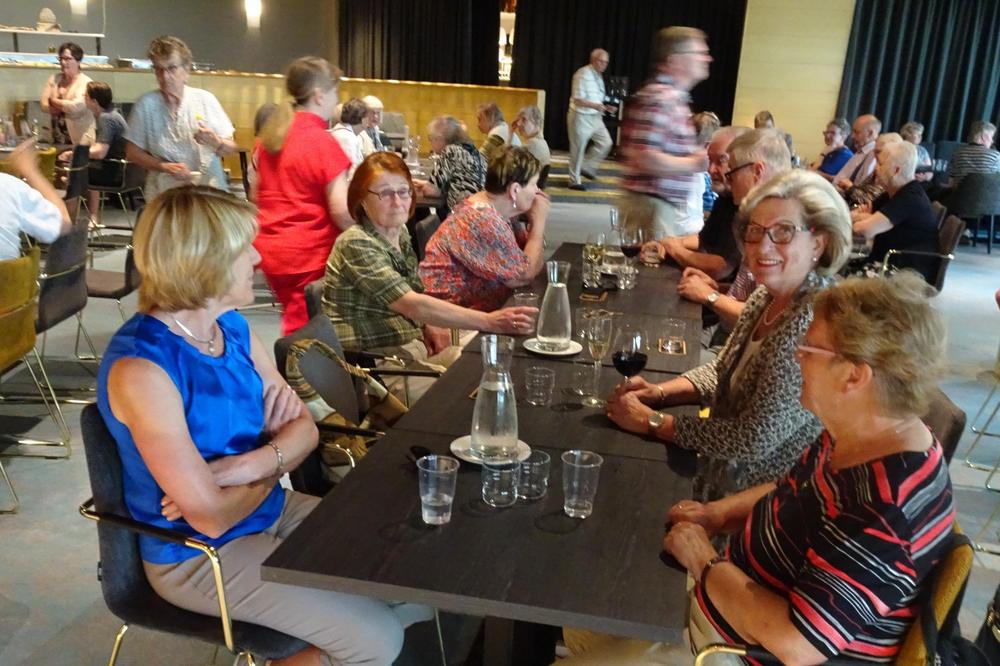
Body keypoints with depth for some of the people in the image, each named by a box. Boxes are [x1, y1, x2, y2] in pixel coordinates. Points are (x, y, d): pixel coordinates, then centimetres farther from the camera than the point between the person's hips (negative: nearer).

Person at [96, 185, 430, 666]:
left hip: (270, 511, 8)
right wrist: (272, 467, -6)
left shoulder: (232, 327, -1)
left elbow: (304, 429, 2)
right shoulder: (141, 368, -27)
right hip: (199, 555, -7)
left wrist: (241, 467, -19)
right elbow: (211, 516, -26)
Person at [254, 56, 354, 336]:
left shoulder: (271, 133, 8)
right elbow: (342, 212, -19)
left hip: (271, 250, 8)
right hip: (310, 255, -8)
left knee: (294, 323, 22)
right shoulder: (322, 141, -15)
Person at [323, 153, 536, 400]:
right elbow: (410, 304, -28)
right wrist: (488, 321, -34)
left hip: (416, 347, 8)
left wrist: (431, 324, -3)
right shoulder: (355, 244, -18)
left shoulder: (401, 234, 7)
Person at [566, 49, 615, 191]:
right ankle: (575, 181, 10)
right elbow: (577, 100, -21)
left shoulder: (599, 76, 12)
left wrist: (606, 107, 4)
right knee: (578, 150, -1)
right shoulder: (583, 74, -15)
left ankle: (587, 167, 17)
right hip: (580, 117, -8)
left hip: (595, 117, 8)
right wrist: (595, 105, -34)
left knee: (605, 142, 2)